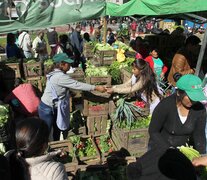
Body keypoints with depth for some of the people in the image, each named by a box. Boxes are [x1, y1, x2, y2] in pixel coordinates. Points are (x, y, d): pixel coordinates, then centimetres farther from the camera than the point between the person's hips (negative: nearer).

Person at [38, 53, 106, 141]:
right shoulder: (60, 77, -28)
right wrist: (96, 88, -22)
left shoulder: (57, 73, 3)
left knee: (57, 129, 22)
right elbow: (77, 85, -27)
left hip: (53, 107, 10)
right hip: (47, 109, -10)